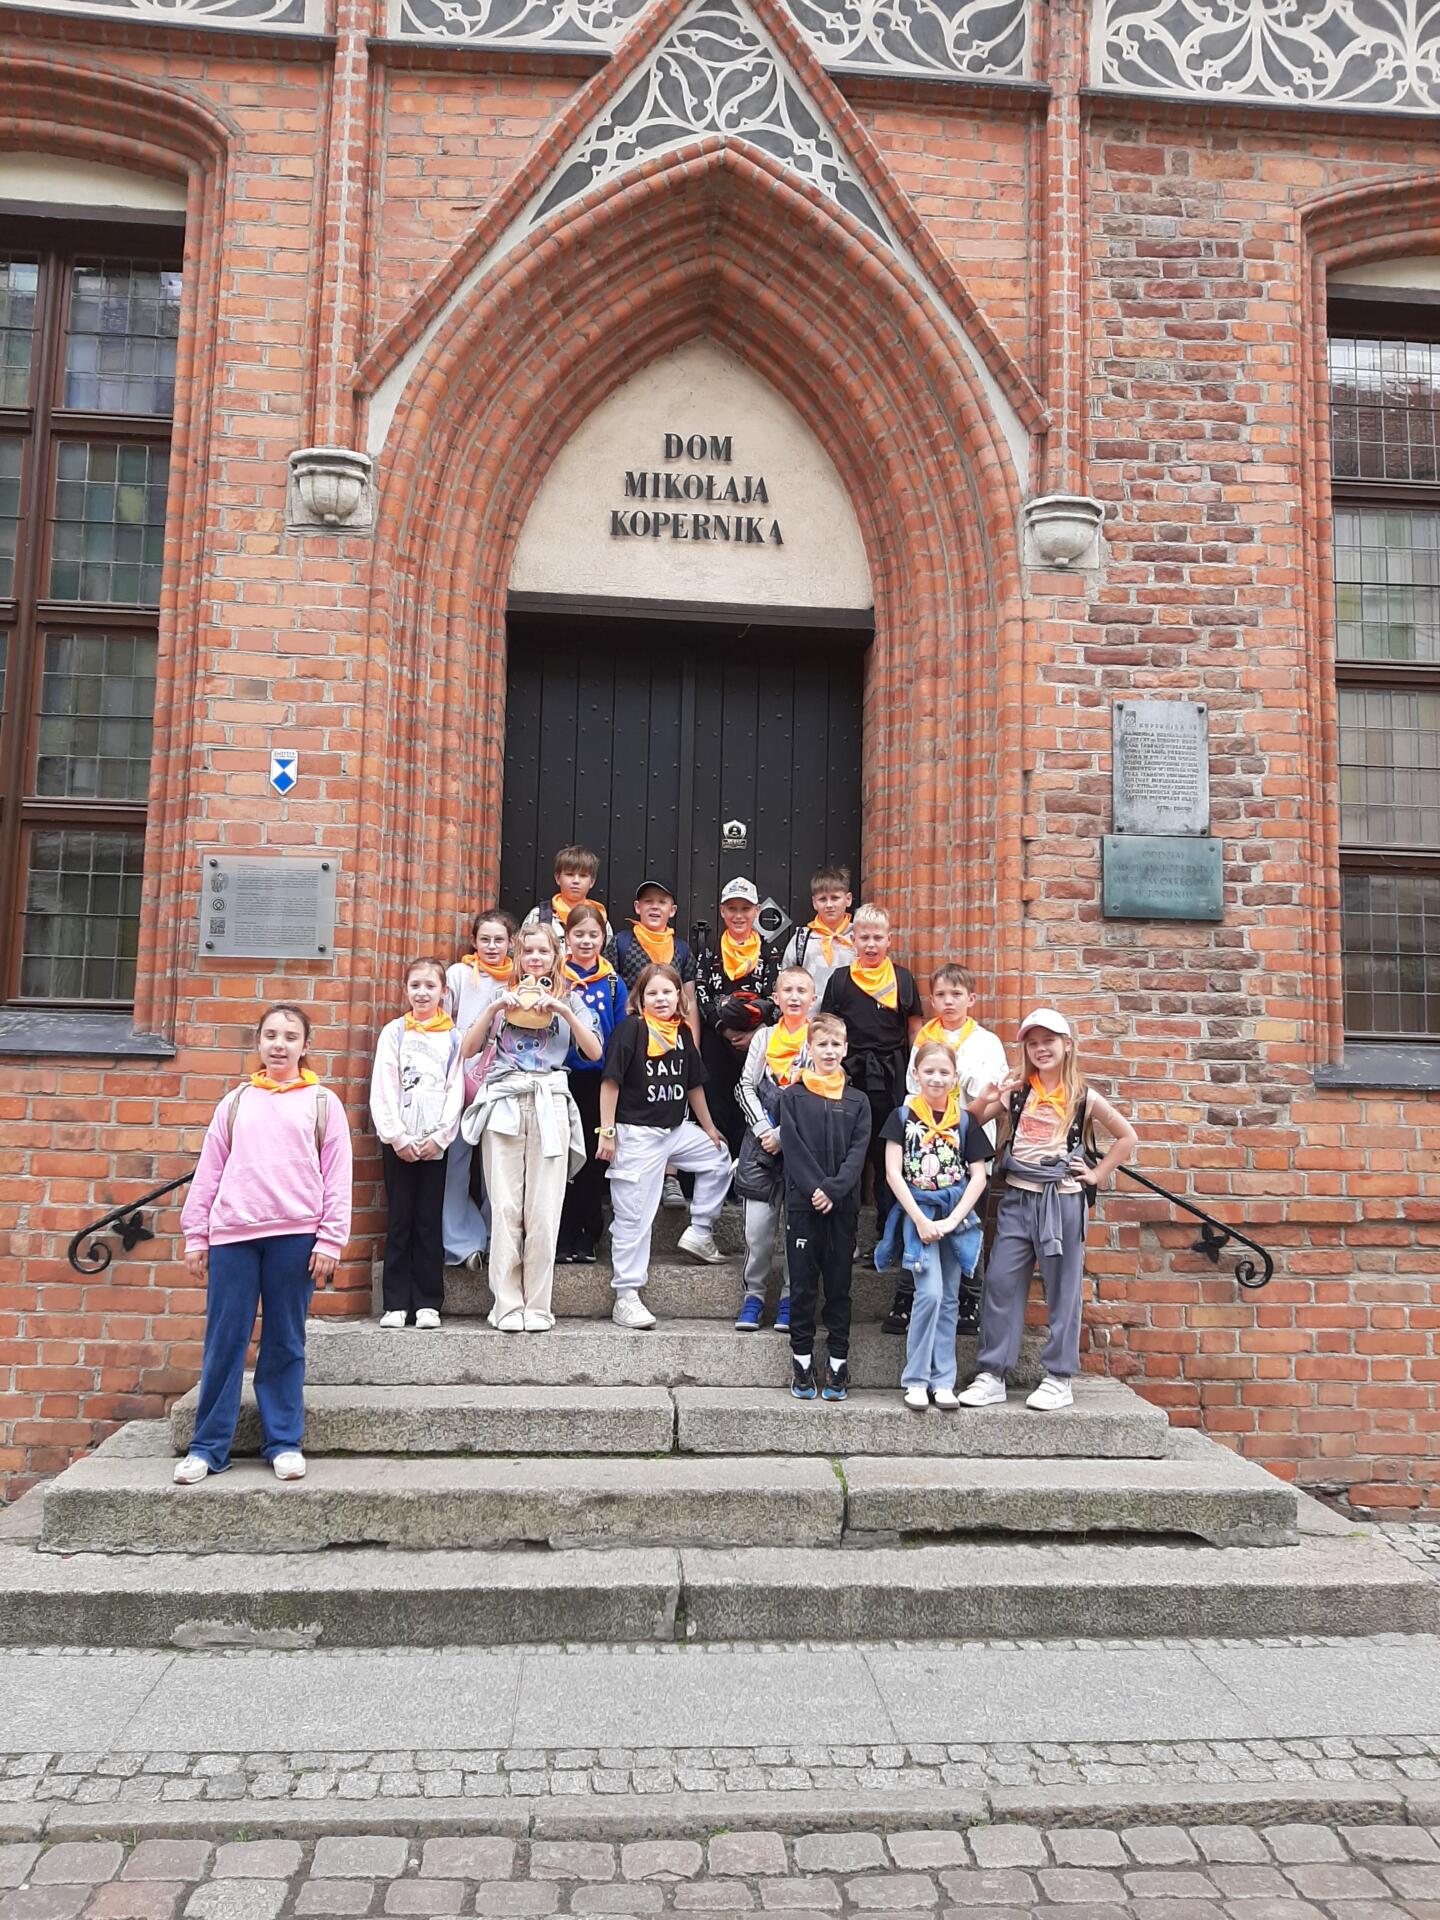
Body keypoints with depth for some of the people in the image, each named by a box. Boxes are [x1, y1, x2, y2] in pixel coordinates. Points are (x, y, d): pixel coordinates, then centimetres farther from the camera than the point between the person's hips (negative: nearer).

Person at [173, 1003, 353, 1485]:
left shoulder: (322, 1103, 8)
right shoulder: (235, 1103, 13)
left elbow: (337, 1177, 3)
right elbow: (208, 1172, 12)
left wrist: (330, 1240, -5)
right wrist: (195, 1237, 7)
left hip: (295, 1235, -1)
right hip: (232, 1233, 2)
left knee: (285, 1342, 5)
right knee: (224, 1341, 3)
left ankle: (284, 1442, 13)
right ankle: (208, 1446, 10)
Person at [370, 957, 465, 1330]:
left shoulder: (454, 1037, 7)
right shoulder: (394, 1032, 6)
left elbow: (456, 1090, 2)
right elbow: (382, 1089, 0)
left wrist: (439, 1137, -8)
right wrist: (398, 1137, -8)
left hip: (435, 1141, 0)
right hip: (397, 1140, 0)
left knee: (430, 1222, 2)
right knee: (399, 1221, 2)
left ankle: (427, 1303, 7)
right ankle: (396, 1303, 7)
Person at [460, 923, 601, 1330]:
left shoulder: (569, 1000, 18)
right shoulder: (502, 997, 19)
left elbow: (594, 1052, 4)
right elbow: (468, 1050, 9)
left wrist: (565, 1011, -5)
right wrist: (494, 1008, -2)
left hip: (549, 1103, 0)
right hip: (504, 1102, 1)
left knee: (543, 1212, -5)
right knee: (505, 1208, -5)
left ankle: (537, 1305, 2)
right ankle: (507, 1305, 0)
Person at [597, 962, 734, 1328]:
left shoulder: (682, 1033, 8)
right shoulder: (631, 1029, -11)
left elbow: (694, 1084, 19)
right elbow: (610, 1081, -13)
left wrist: (708, 1127, 24)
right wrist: (607, 1131, -15)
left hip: (677, 1130, 7)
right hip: (636, 1134, -7)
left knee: (719, 1158, 17)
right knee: (633, 1216, -3)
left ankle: (699, 1233, 23)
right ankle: (626, 1298, 3)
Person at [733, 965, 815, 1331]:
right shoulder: (764, 1036, 11)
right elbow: (745, 1086, 8)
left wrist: (783, 1134, -10)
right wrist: (764, 1130, -5)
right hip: (761, 1139, 2)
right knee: (757, 1224, 1)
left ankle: (790, 1299, 11)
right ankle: (754, 1294, 14)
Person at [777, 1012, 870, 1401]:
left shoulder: (857, 1101, 8)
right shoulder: (792, 1097, 3)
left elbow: (858, 1153, -1)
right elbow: (793, 1148, -5)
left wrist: (834, 1189, -14)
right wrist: (815, 1188, -16)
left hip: (843, 1206, 1)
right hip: (802, 1205, -1)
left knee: (839, 1285, 6)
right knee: (803, 1285, 5)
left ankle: (837, 1362, 13)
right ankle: (801, 1360, 13)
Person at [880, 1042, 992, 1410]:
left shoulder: (965, 1121, 6)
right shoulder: (903, 1116, 1)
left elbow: (978, 1176, 3)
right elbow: (893, 1172, -4)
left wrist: (952, 1220, -8)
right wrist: (920, 1219, -11)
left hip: (955, 1214, 3)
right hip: (917, 1212, -3)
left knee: (949, 1299, 6)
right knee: (930, 1293, -15)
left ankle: (943, 1381, 14)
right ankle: (916, 1380, -4)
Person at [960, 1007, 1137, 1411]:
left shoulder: (1083, 1097, -1)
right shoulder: (1016, 1091, 5)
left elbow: (1126, 1137, 9)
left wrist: (1097, 1175, 2)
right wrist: (986, 1100, -11)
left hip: (1062, 1200, -2)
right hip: (1017, 1197, 2)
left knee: (1063, 1290, 5)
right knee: (1000, 1284, 1)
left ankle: (1059, 1379, 16)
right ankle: (992, 1376, 9)